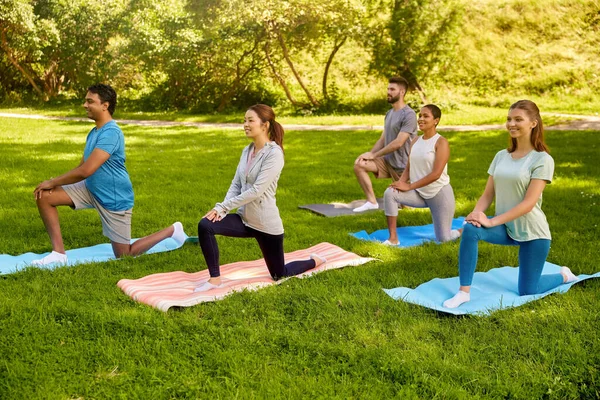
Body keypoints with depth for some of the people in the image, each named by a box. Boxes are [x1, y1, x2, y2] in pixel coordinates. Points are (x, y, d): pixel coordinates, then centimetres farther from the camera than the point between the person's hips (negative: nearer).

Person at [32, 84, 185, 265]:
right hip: (90, 190, 8)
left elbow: (86, 170, -30)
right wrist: (55, 183, -6)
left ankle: (172, 230, 22)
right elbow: (81, 167, 10)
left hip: (115, 199, -8)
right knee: (45, 196, -8)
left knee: (124, 254, 4)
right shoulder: (94, 132, 6)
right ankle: (59, 253, -3)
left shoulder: (111, 133, -25)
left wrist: (53, 182, -19)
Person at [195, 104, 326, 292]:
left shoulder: (274, 153, -18)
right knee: (205, 225, -18)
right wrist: (221, 208, -13)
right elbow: (236, 185, 4)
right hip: (244, 218, 6)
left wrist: (223, 206, -24)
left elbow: (256, 190, -25)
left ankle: (315, 261, 38)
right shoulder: (247, 151, 5)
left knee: (279, 275, 10)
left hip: (266, 223, -6)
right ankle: (215, 278, -7)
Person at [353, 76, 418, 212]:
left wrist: (373, 155, -19)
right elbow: (382, 139, 9)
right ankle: (372, 202, -5)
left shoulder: (409, 115, -19)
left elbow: (398, 143, -24)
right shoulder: (389, 113, 9)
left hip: (402, 165, -7)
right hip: (388, 160, 7)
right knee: (359, 164, -12)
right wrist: (369, 153, -10)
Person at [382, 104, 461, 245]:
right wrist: (401, 182, -17)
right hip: (419, 193, 5)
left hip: (439, 193, -5)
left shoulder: (441, 142, -14)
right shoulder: (416, 141, 5)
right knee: (390, 193, -21)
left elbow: (436, 174, -22)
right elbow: (408, 168, 5)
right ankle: (393, 239, -14)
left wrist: (409, 186, -22)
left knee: (443, 239, 0)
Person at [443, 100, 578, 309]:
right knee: (470, 229, -27)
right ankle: (464, 291, -19)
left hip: (532, 231, -4)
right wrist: (476, 213, -20)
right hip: (505, 227, 4)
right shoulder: (501, 156, 4)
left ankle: (564, 276, 33)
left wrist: (492, 222, -27)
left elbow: (528, 203, -21)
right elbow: (488, 194, 2)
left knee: (527, 292, 2)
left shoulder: (542, 159, -14)